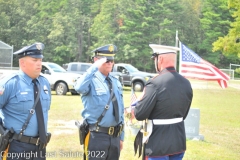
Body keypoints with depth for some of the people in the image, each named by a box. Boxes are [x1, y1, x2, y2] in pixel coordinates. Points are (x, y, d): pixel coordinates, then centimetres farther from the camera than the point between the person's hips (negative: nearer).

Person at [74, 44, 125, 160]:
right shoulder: (91, 80, -8)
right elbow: (79, 88, -34)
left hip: (115, 136, 6)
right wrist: (95, 67, -30)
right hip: (97, 136, -6)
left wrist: (121, 137, 16)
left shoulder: (116, 82, 12)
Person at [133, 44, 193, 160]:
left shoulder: (155, 83, -19)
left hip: (158, 143, -6)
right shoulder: (186, 83, 2)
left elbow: (139, 114, -16)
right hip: (179, 141, 7)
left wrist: (140, 100, 2)